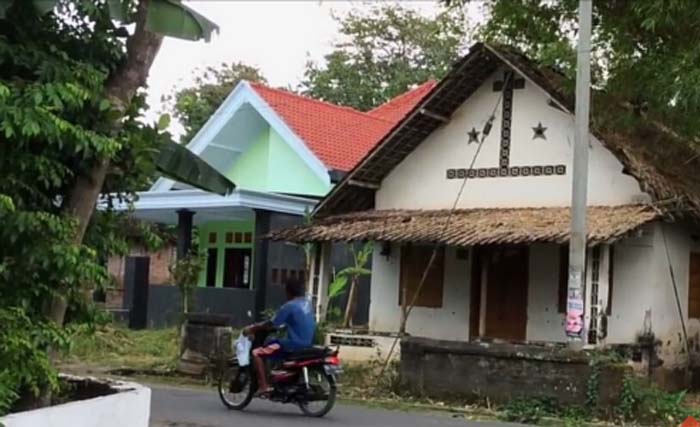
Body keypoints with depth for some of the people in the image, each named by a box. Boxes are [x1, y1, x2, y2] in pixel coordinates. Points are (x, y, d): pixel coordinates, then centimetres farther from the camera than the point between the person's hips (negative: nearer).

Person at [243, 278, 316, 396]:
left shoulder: (289, 306, -16)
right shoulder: (307, 303, 11)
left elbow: (270, 325, -11)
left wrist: (252, 329, 2)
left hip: (294, 344, -9)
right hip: (307, 344, 9)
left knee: (257, 353, -6)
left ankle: (264, 386, -14)